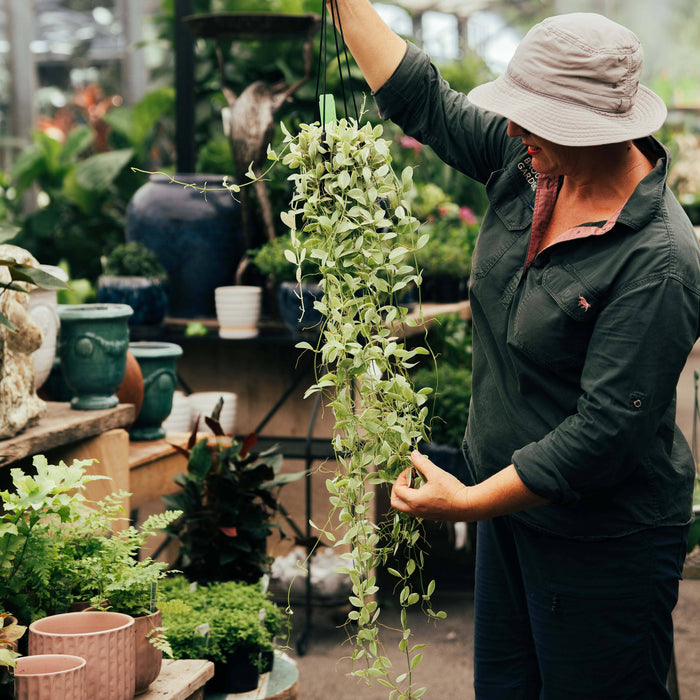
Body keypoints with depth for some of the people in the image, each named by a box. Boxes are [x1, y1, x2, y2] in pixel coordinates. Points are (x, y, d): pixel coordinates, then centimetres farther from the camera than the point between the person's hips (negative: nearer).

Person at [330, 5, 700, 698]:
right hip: (511, 507, 8)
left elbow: (607, 429, -28)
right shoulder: (529, 165, -4)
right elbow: (426, 102, 8)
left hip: (603, 545, -8)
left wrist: (471, 502, -25)